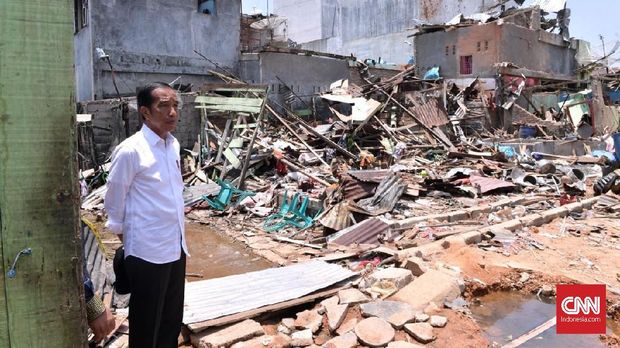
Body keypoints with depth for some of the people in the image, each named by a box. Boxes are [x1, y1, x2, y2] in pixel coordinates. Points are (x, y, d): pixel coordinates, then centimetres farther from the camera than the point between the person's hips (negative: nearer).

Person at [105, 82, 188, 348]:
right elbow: (114, 201, -7)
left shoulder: (173, 145, 5)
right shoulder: (130, 150, -18)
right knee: (146, 324, 11)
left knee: (172, 320, 20)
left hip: (176, 246, 7)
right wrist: (125, 239, 4)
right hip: (147, 251, -7)